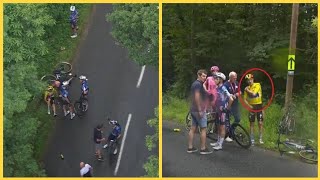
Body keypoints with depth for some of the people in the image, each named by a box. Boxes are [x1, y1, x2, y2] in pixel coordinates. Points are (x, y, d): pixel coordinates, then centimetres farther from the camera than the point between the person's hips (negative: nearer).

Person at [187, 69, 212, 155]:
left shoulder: (194, 84, 16)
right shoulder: (198, 84, -15)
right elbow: (197, 97, -23)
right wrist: (200, 110, -23)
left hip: (193, 110, 10)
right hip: (199, 110, -10)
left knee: (193, 128, 10)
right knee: (203, 129, -3)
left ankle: (190, 147, 13)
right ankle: (203, 149, 0)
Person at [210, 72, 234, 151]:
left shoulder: (223, 89, -20)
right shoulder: (217, 88, 7)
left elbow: (231, 99, -28)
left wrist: (227, 108, -17)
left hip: (223, 111, -9)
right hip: (219, 110, 9)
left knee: (222, 127, -1)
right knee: (219, 126, 16)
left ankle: (220, 145, 4)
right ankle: (218, 142, 27)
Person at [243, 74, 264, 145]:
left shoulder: (257, 85, -6)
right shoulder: (247, 88, 2)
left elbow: (254, 93, -20)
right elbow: (245, 99, -1)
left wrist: (247, 90, -6)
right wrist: (249, 105, -15)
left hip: (259, 106, -2)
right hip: (252, 107, 2)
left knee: (260, 123, -3)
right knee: (252, 124, 3)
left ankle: (260, 139, 8)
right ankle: (252, 139, 9)